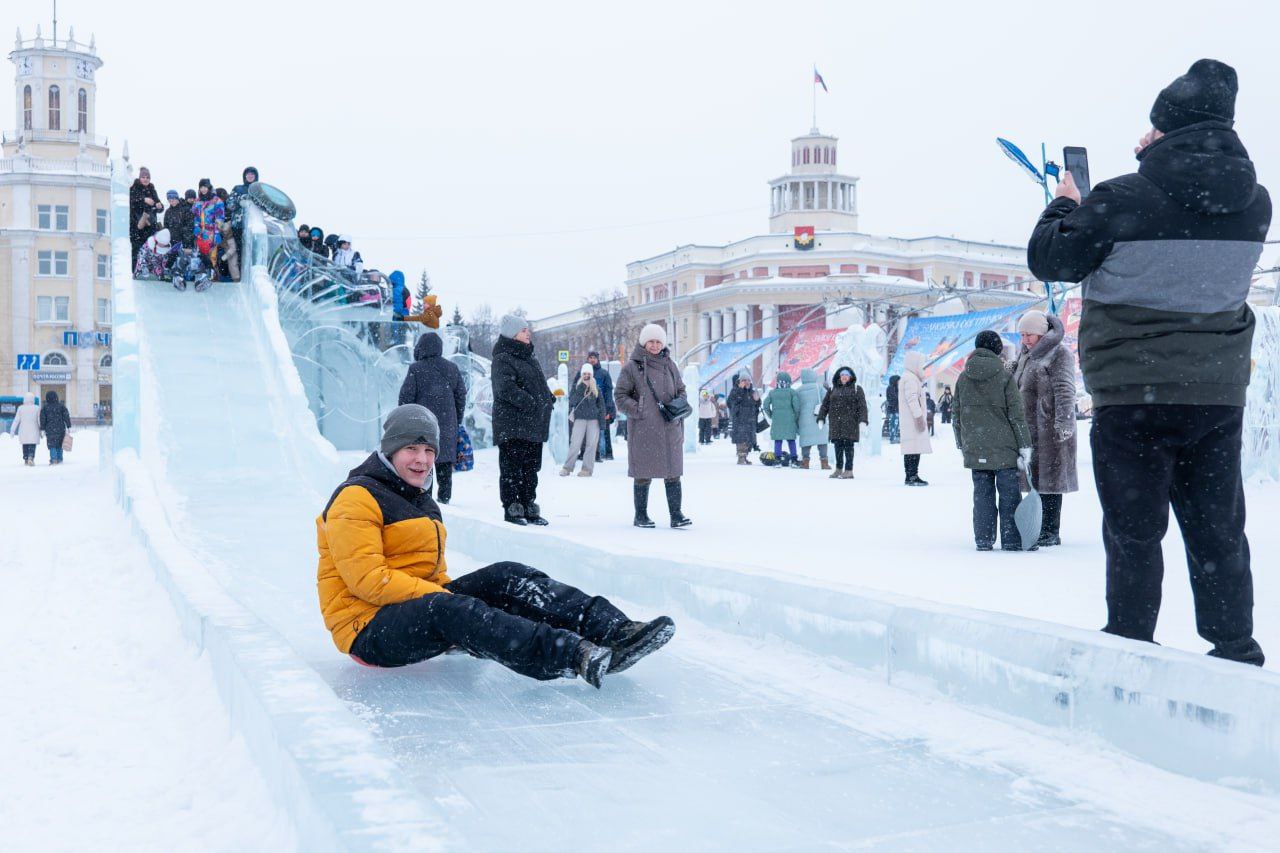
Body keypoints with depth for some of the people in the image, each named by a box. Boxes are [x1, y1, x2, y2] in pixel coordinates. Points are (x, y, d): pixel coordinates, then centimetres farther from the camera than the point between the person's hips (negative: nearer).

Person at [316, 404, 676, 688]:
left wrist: (447, 590, 2)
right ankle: (578, 657, -54)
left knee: (507, 578, -13)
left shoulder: (422, 502, 20)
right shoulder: (357, 499, -11)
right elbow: (366, 579, -20)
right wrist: (439, 594, -22)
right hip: (368, 627, -8)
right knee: (448, 610, -38)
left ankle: (614, 632, -30)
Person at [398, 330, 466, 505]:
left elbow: (406, 397, -8)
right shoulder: (452, 368, 6)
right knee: (445, 461, 11)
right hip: (447, 424, 4)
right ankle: (444, 496, 13)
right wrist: (458, 421, 19)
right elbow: (461, 396, 11)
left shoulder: (415, 369, -8)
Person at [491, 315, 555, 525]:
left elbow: (540, 386, 28)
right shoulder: (502, 360, -9)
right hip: (512, 427, -9)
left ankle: (529, 508, 19)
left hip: (533, 427, 9)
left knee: (531, 468, 13)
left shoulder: (529, 359, 20)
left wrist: (549, 398, 7)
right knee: (511, 468, -4)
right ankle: (512, 510, 0)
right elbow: (506, 390, -21)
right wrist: (533, 404, -22)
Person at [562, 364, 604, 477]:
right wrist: (582, 389, -16)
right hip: (580, 418, -2)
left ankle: (587, 469, 4)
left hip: (594, 419, 2)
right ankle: (567, 468, -1)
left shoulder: (596, 388, 10)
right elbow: (572, 401, -8)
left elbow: (601, 404, 12)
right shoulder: (576, 386, 6)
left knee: (591, 444, 0)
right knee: (575, 444, -7)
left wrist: (601, 419, 4)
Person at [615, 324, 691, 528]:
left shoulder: (669, 365, 13)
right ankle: (641, 516, 14)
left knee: (673, 473, 1)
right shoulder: (632, 367, -1)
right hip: (643, 430, -4)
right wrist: (639, 410, -13)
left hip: (670, 429, 4)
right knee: (643, 474, 3)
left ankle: (676, 515, 4)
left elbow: (680, 390, 22)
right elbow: (620, 396, -1)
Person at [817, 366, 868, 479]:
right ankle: (838, 469, 13)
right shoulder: (833, 389, 15)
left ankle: (849, 471, -4)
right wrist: (821, 418, 6)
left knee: (848, 446, -6)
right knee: (838, 446, 5)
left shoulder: (856, 389, 5)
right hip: (836, 423, 4)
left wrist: (863, 421, -13)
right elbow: (825, 404, 15)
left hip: (850, 422, -3)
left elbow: (862, 406, -2)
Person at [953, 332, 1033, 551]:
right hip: (1004, 447, -4)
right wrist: (1025, 445, -2)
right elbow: (1016, 416, -7)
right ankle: (1012, 539, 2)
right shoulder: (1005, 377, -6)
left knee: (982, 492, 8)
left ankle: (983, 539, 9)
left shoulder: (963, 378, 7)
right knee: (1009, 492, 2)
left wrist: (962, 445, 21)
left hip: (974, 449, 4)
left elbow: (957, 416, 12)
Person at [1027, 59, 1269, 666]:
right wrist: (1155, 166, 15)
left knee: (1134, 532, 6)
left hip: (1134, 393, -4)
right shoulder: (1253, 202, 0)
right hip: (1219, 391, 4)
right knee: (1217, 531, 13)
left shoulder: (1122, 200, -16)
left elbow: (1048, 260, -5)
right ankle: (1235, 649, 18)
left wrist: (1064, 205, 14)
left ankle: (1130, 646, 12)